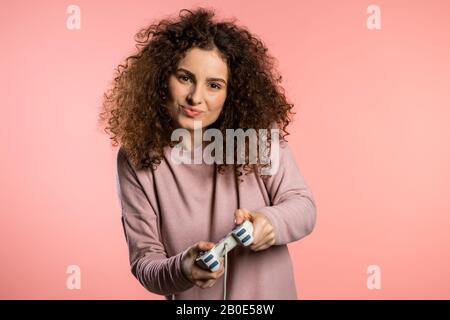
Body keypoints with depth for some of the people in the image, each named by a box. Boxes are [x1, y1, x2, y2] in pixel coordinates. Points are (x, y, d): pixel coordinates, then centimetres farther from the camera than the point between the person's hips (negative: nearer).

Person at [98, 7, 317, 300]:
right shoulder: (136, 158, -15)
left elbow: (303, 206, -12)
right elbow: (144, 262, -14)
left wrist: (270, 221, -33)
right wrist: (181, 270, -35)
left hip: (269, 292, 1)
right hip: (190, 299, 0)